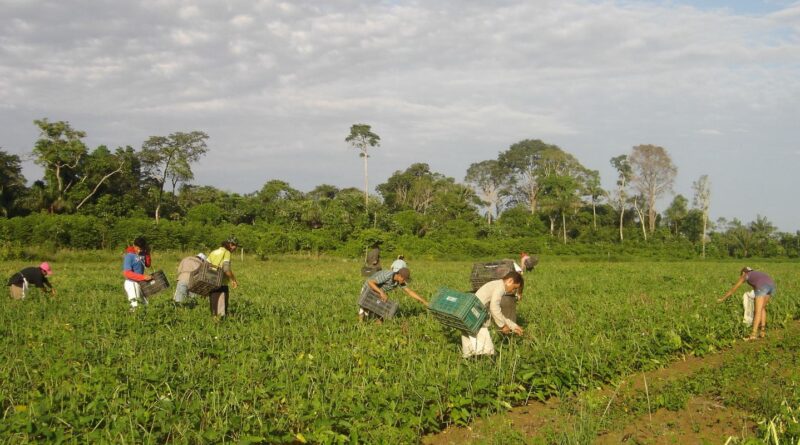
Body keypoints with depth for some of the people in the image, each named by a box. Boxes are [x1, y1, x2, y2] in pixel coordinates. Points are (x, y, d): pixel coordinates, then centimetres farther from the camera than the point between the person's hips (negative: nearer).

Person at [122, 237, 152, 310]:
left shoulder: (142, 253, -1)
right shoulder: (129, 256, -19)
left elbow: (147, 265, 11)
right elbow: (127, 273, -25)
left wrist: (147, 253, -7)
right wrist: (143, 277, -31)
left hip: (140, 282, 7)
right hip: (131, 283, -7)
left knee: (146, 304, 14)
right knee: (135, 307, -12)